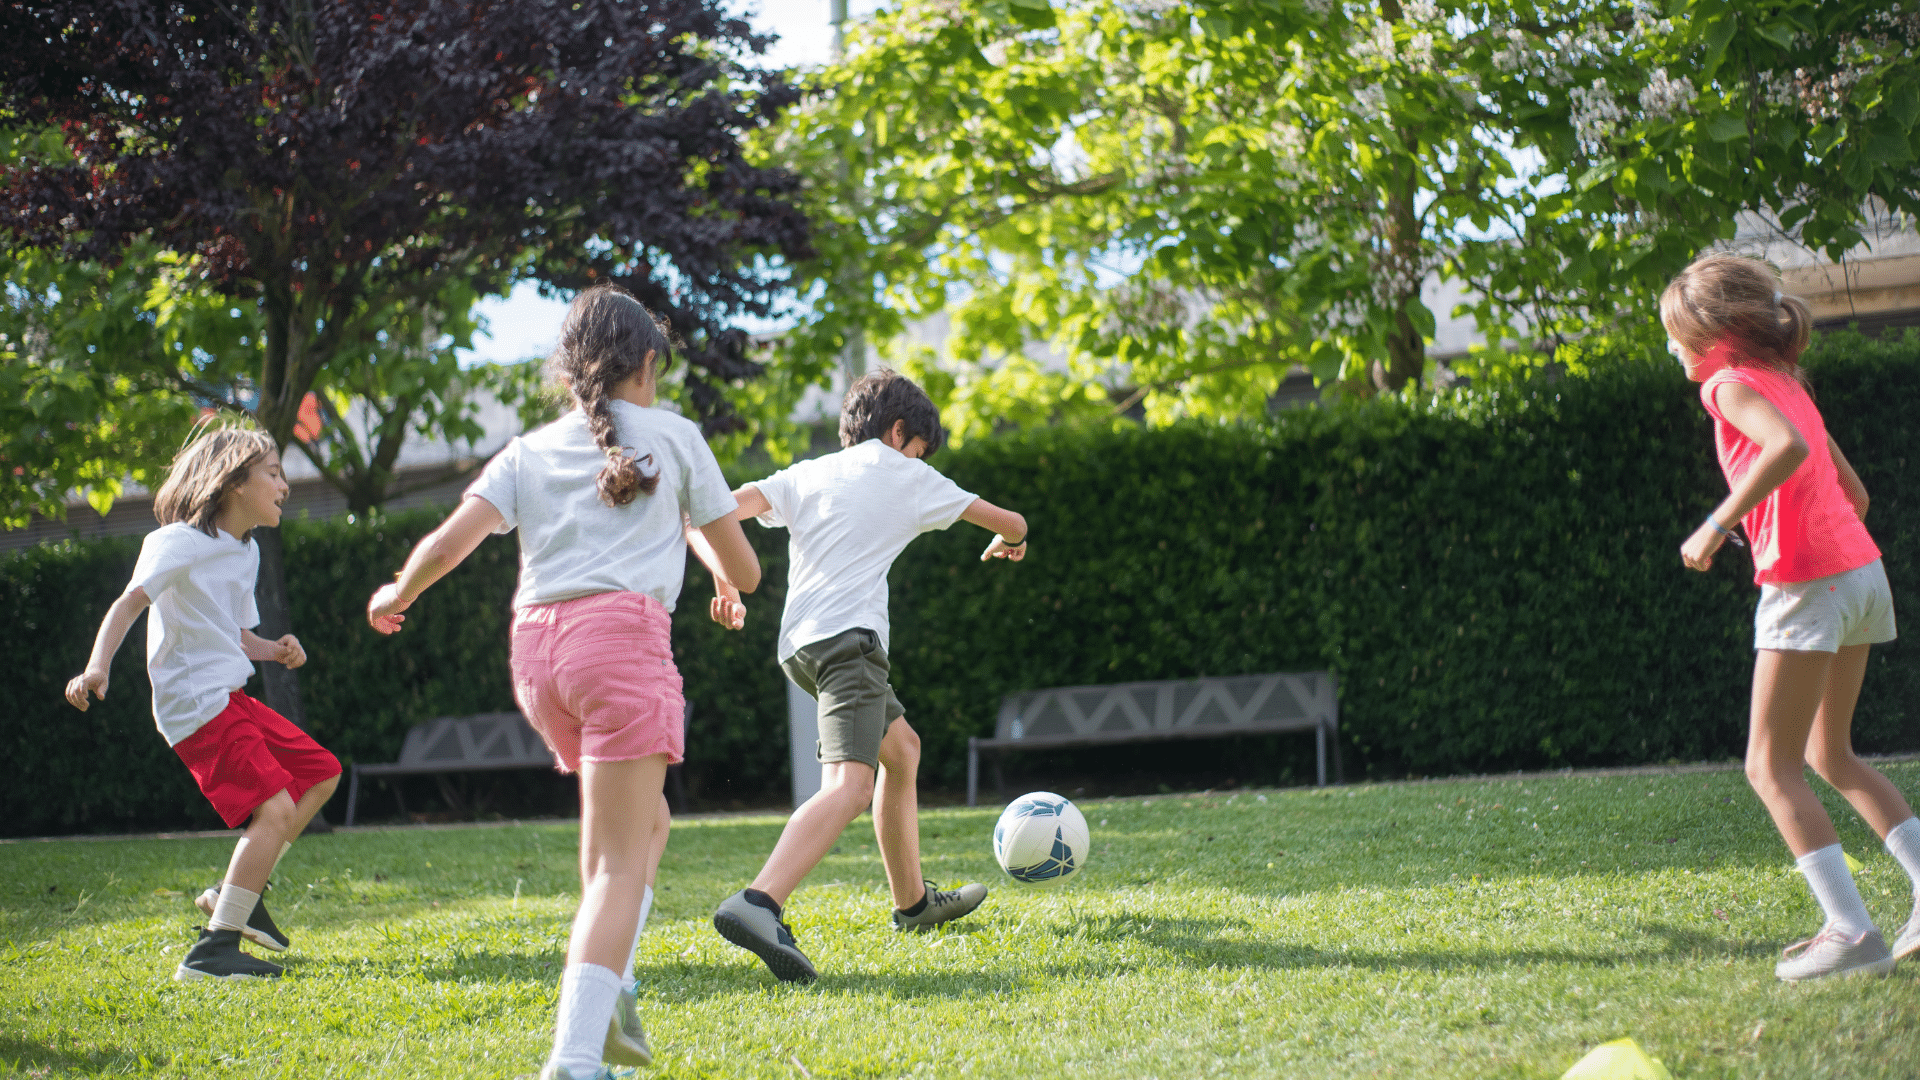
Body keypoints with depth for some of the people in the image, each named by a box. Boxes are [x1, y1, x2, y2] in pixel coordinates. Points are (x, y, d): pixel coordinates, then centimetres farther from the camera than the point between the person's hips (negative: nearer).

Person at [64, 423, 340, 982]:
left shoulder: (246, 552, 17)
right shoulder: (179, 542, -11)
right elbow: (129, 603, -23)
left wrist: (275, 651, 2)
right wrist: (97, 666, -39)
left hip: (232, 699, 10)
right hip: (196, 705, -10)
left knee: (322, 772, 17)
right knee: (276, 807, -20)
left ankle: (238, 892, 21)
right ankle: (212, 951, -20)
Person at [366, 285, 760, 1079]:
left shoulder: (529, 452, 18)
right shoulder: (674, 437, 12)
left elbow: (451, 541, 3)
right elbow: (744, 571, 15)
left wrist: (396, 596, 22)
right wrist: (694, 531, 37)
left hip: (537, 645, 5)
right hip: (621, 634, -5)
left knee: (644, 821, 24)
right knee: (621, 859, -6)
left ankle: (607, 992, 9)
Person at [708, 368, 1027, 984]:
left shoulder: (806, 475, 22)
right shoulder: (906, 477, 12)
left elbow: (728, 506, 5)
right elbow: (1009, 525, 23)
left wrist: (724, 581, 7)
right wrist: (1008, 541, 44)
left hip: (800, 643, 8)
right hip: (846, 635, -8)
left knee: (902, 748, 27)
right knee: (849, 786, -24)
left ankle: (913, 902, 37)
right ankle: (759, 905, -47)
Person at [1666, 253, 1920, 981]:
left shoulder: (1732, 384, -6)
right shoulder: (1787, 382, 19)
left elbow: (1789, 447, -27)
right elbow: (1855, 492, 20)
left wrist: (1719, 523, -24)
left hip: (1808, 585, -9)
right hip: (1862, 572, 9)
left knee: (1770, 767, -2)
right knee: (1829, 755, 21)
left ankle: (1851, 930, -10)